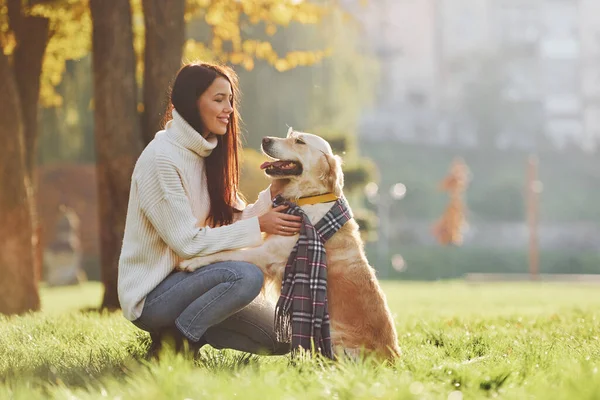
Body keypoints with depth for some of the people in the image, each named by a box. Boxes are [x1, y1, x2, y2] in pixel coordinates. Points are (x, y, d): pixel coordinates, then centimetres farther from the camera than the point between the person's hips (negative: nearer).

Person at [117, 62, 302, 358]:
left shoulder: (205, 153, 10)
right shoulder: (161, 158, -17)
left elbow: (230, 220, 3)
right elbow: (188, 242, -21)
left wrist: (272, 194, -12)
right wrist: (258, 226, -20)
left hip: (185, 275, 9)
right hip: (151, 294, -8)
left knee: (281, 338, -2)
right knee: (246, 275, -31)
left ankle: (185, 329, 10)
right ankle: (172, 343, -14)